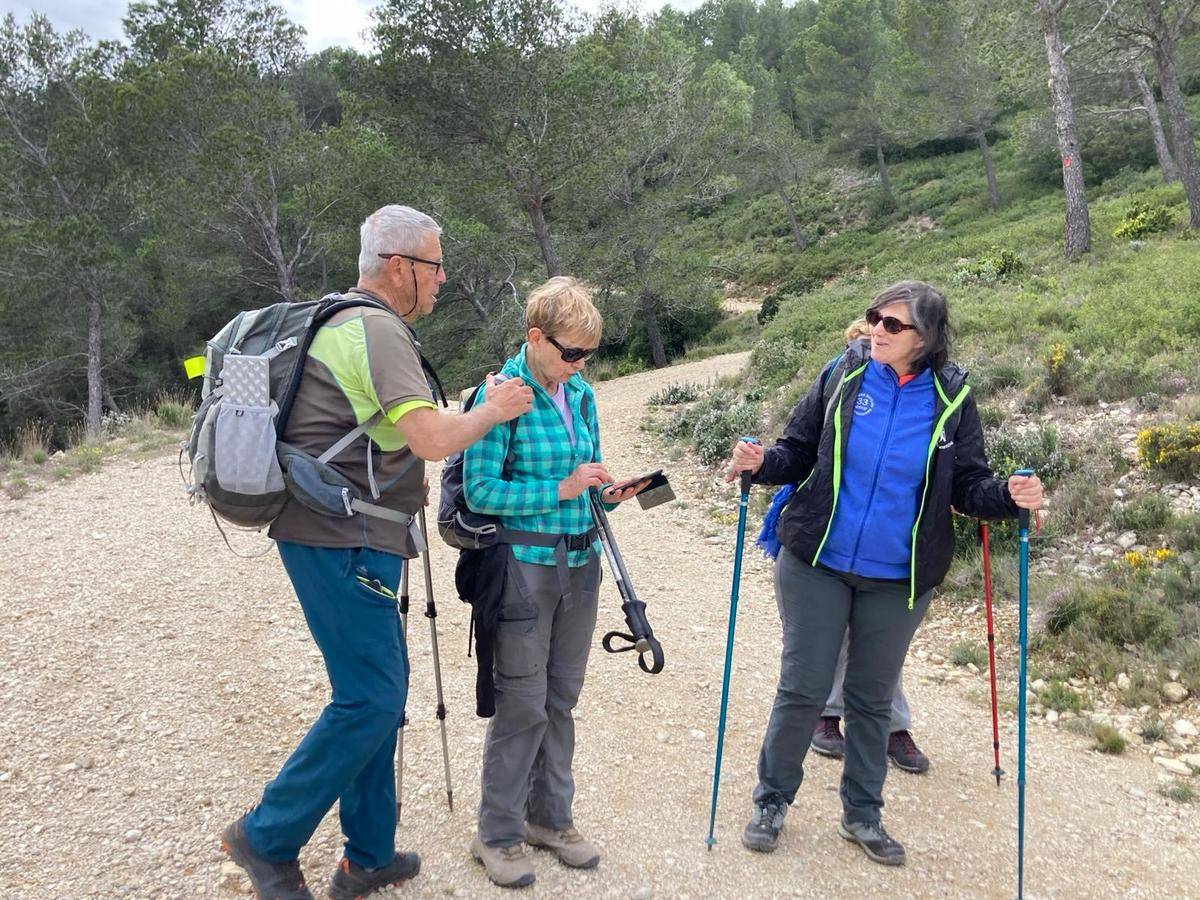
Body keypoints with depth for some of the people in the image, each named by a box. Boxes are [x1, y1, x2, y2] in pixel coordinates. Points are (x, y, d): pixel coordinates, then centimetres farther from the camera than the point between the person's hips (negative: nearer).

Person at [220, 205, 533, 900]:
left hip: (340, 536, 11)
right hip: (344, 539, -11)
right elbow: (433, 438, -25)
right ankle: (268, 838, 11)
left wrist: (403, 477, 19)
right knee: (371, 698, -5)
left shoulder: (343, 323, 18)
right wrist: (492, 411, -7)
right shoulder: (378, 330, -15)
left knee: (381, 687, 14)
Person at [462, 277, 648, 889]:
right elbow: (480, 491, -17)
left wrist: (608, 492, -4)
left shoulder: (582, 395, 7)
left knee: (562, 698, 15)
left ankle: (551, 817, 30)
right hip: (525, 566, -6)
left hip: (579, 561, 6)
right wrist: (561, 489, -19)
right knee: (522, 704, 1)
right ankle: (498, 836, 18)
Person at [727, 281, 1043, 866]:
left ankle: (862, 813, 34)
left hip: (899, 579, 1)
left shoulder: (950, 398, -5)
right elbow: (799, 452, -1)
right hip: (817, 565, -1)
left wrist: (1009, 495, -20)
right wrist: (762, 463, -21)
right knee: (802, 689, 6)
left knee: (872, 698, 15)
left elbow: (968, 486, 0)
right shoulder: (843, 375, -6)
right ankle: (772, 800, 28)